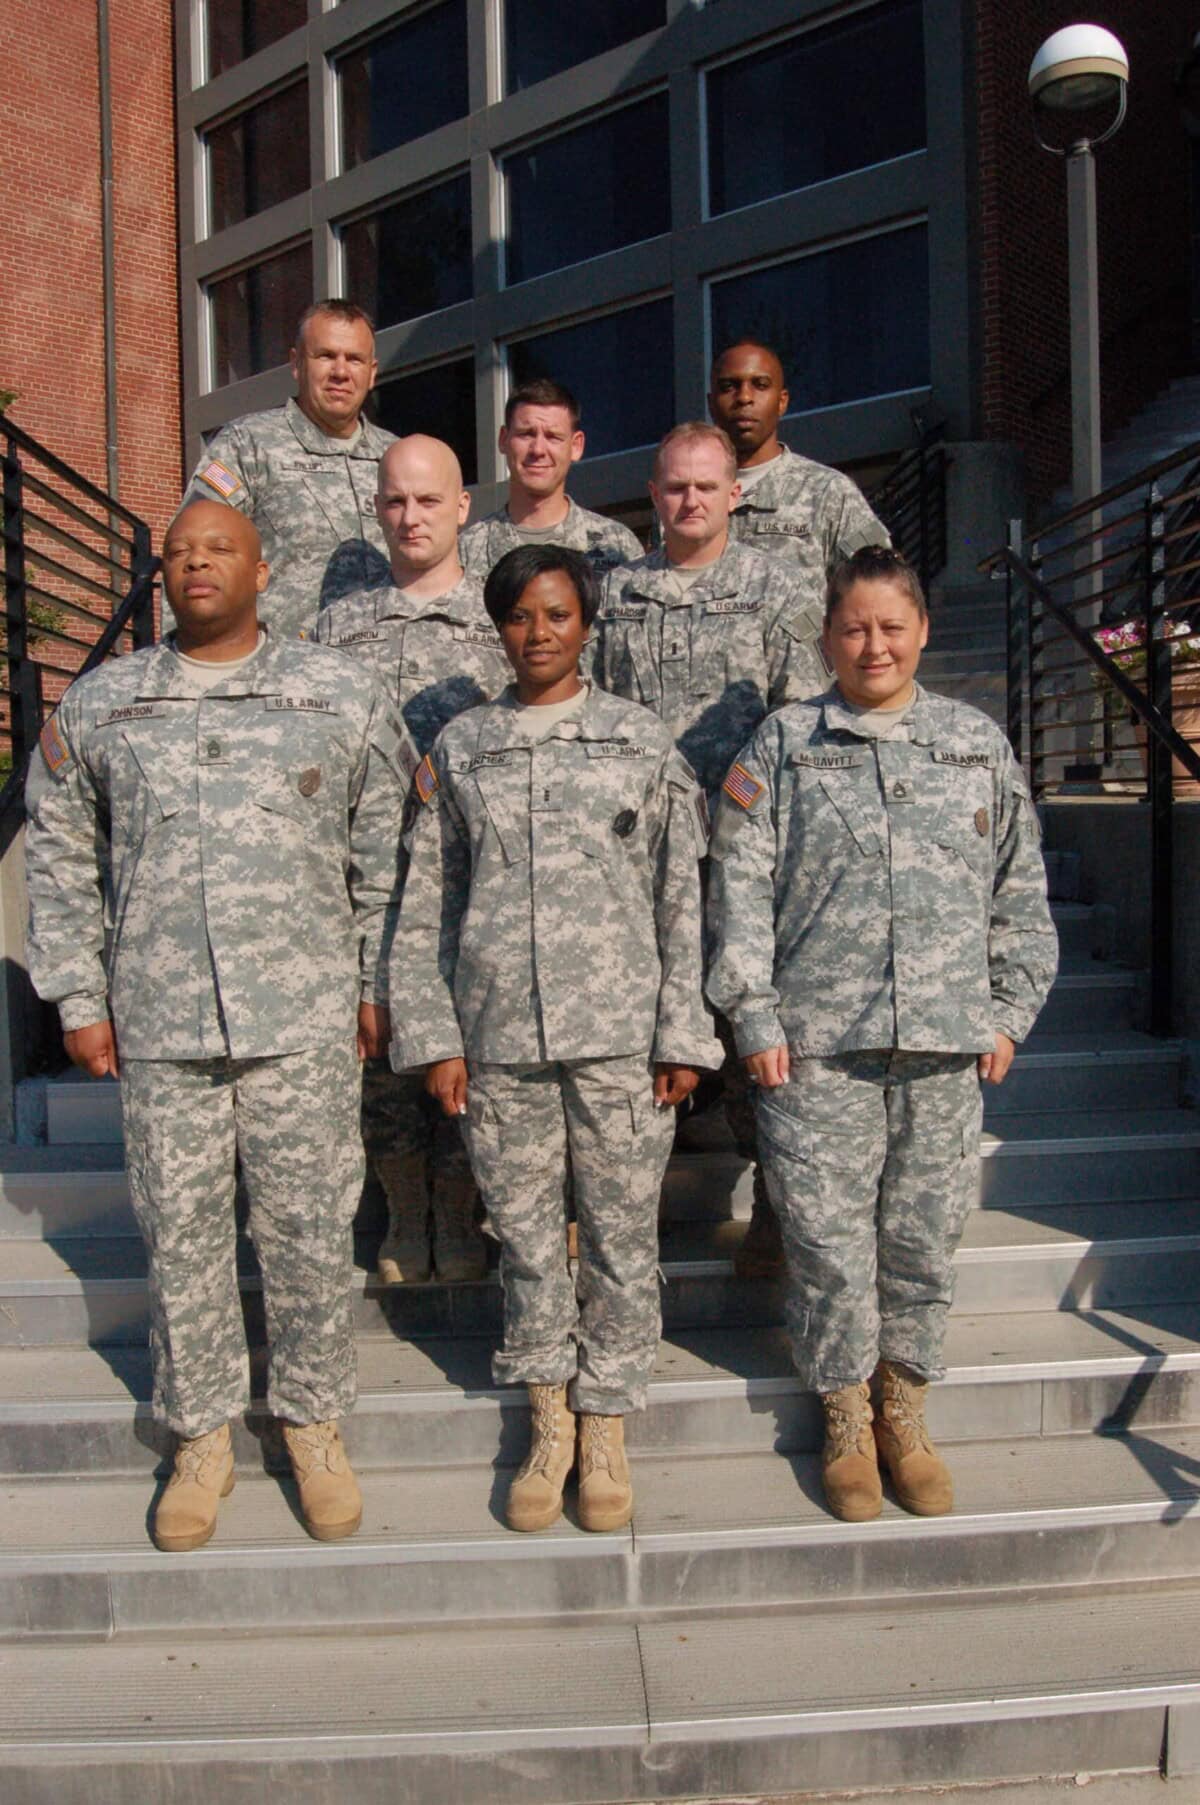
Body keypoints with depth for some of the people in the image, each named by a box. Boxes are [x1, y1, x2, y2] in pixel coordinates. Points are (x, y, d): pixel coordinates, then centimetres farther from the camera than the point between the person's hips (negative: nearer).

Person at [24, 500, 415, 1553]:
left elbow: (384, 852, 7)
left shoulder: (339, 695, 4)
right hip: (158, 1028, 2)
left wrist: (378, 986, 4)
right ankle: (202, 1439, 30)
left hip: (305, 1023, -1)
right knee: (182, 1241, 11)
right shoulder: (97, 705, 8)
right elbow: (58, 860, 12)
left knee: (310, 1237, 7)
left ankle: (315, 1425, 28)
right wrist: (78, 998, 8)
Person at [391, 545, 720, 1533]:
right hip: (496, 1037, 1)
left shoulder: (643, 740, 5)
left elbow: (682, 897, 3)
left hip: (618, 1033, -1)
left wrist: (683, 1034, -3)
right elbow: (425, 906, 8)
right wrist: (431, 1036, 2)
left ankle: (607, 1427, 26)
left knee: (623, 1232, 6)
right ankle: (550, 1423, 29)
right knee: (525, 1232, 11)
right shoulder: (459, 748, 8)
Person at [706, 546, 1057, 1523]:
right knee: (829, 1240, 4)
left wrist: (1010, 1010, 9)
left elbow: (1020, 892, 14)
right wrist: (754, 1016, -5)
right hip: (819, 1047, -2)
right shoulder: (782, 745, 4)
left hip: (945, 1042, 2)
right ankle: (846, 1420, 25)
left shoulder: (980, 743, 11)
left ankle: (905, 1412, 30)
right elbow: (741, 885, 0)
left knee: (925, 1237, 10)